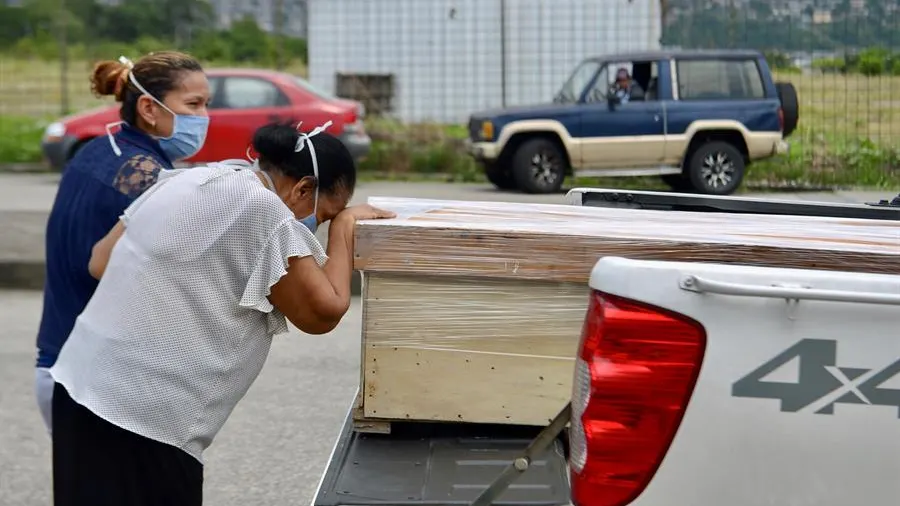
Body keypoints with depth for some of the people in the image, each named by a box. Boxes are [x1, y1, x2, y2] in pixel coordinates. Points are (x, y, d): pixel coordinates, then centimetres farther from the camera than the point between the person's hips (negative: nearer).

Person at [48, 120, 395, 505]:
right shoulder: (264, 213, -14)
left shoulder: (190, 180, 11)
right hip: (142, 415, -9)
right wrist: (344, 225, 5)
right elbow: (324, 311, -7)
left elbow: (100, 262, 16)